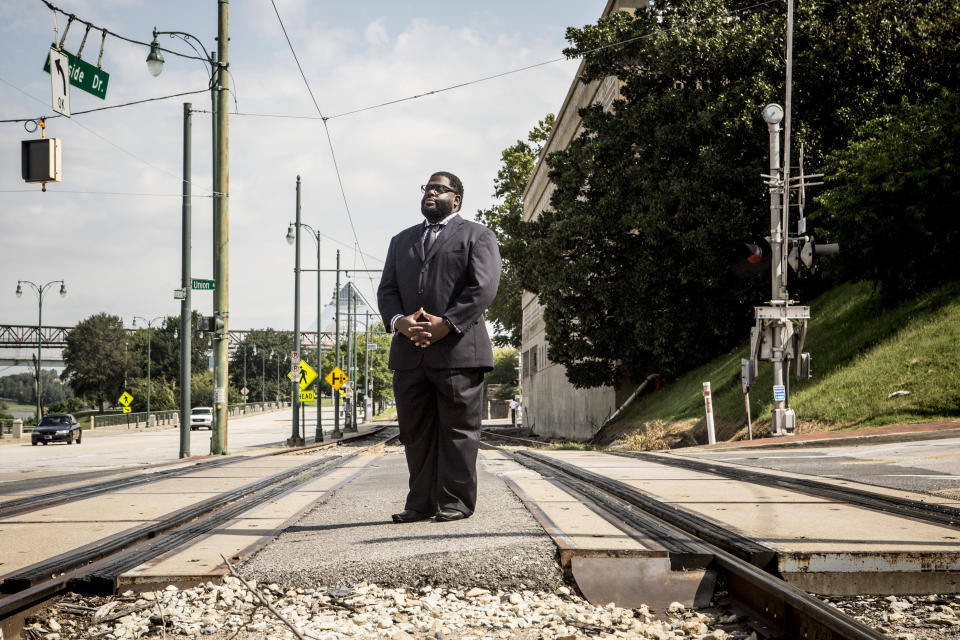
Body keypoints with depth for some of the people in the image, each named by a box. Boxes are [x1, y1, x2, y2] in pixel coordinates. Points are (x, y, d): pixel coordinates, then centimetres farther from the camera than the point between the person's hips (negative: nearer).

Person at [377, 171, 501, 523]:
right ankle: (421, 503, 10)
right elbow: (386, 290, 15)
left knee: (458, 429, -3)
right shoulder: (401, 240, 24)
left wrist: (447, 324, -16)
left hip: (458, 349, -5)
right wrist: (398, 320, -7)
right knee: (415, 431, 5)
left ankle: (456, 502, 2)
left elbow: (483, 287, -6)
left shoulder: (477, 236, 8)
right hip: (409, 352, 5)